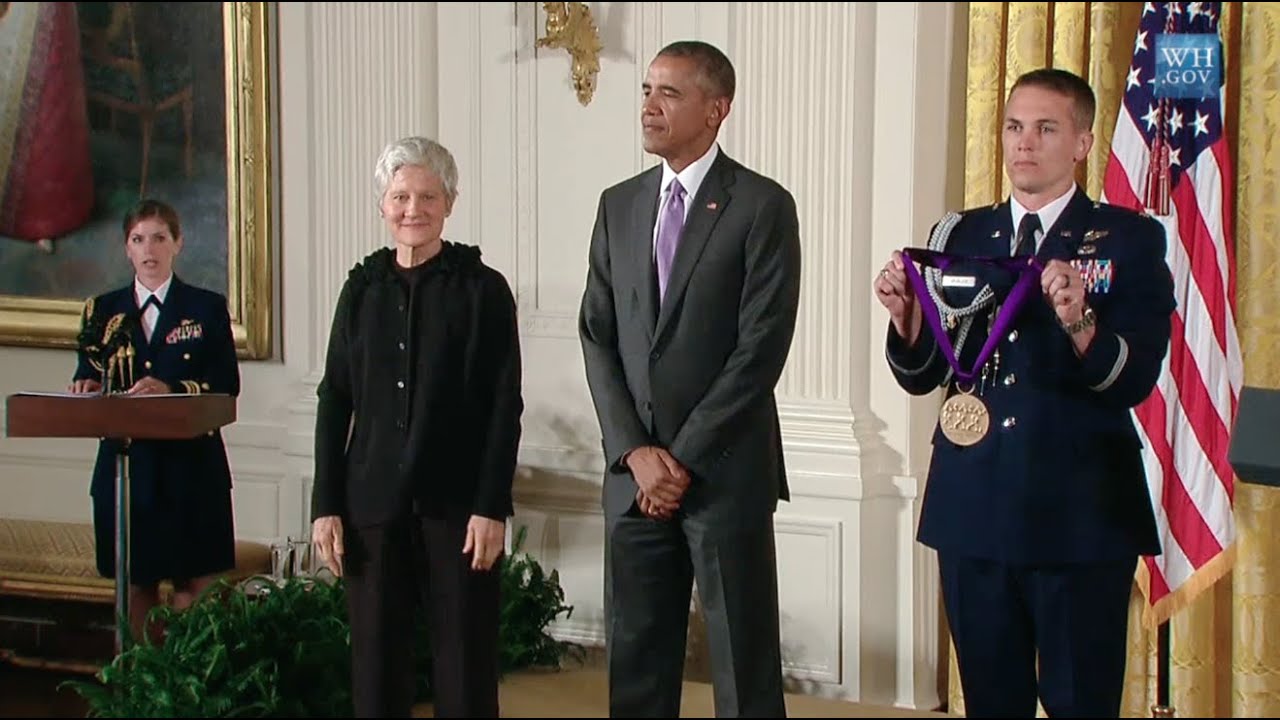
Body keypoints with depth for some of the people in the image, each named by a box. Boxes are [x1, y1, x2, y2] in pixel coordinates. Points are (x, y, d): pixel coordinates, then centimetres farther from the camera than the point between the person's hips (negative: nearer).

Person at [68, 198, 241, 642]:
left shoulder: (207, 307, 6)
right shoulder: (104, 310, 13)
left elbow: (226, 386, -4)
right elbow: (88, 377, 8)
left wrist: (171, 389, -20)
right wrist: (87, 388, -16)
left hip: (191, 464, -2)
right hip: (125, 463, 2)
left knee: (195, 582, -6)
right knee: (137, 584, 6)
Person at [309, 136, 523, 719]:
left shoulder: (482, 289, -1)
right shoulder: (363, 287, 9)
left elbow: (505, 407, -3)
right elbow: (334, 401, 9)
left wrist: (491, 507, -10)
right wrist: (326, 506, 3)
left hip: (457, 506, -3)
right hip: (374, 504, 3)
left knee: (465, 669, 1)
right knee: (376, 665, 5)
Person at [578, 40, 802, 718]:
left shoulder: (763, 206, -5)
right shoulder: (619, 204, 11)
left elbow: (762, 347, -11)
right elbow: (597, 335, 8)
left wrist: (683, 458, -12)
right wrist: (635, 452, -5)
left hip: (725, 470, -5)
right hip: (634, 472, 5)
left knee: (743, 664, 2)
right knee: (635, 655, 9)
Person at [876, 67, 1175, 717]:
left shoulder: (1129, 240, -1)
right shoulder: (961, 238, 10)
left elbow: (1134, 382, -12)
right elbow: (920, 376, 8)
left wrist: (1078, 324, -30)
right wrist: (906, 317, -12)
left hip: (1079, 512, -4)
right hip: (973, 509, 4)